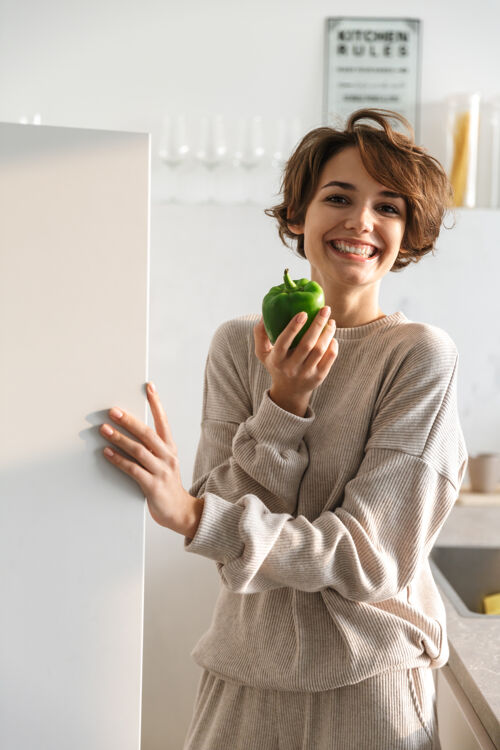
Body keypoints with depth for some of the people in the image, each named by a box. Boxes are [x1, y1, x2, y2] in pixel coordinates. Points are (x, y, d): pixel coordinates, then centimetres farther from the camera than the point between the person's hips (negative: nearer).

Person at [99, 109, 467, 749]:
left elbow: (371, 556, -17)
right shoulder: (238, 344, -1)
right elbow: (225, 511, -8)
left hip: (368, 685, -2)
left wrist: (191, 516, -24)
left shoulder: (422, 355, -12)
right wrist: (285, 402, -21)